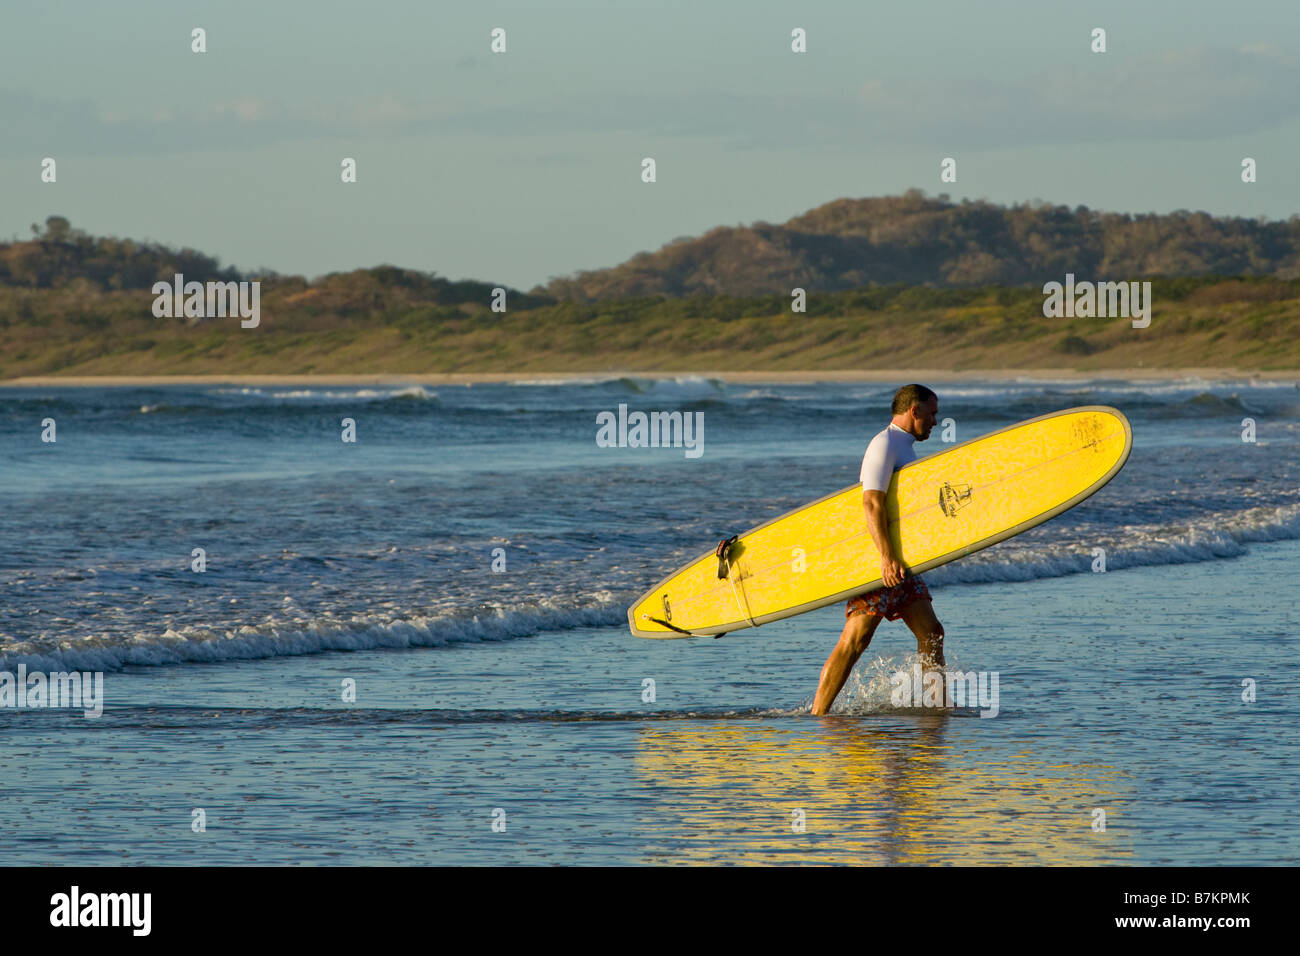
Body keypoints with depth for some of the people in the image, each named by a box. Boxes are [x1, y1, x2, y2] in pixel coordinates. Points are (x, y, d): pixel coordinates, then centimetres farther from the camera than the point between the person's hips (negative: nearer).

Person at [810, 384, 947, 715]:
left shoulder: (904, 447, 21)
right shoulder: (885, 445, -11)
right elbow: (871, 502, -22)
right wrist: (886, 556, -29)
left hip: (898, 561, 10)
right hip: (874, 561, -10)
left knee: (931, 634, 6)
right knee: (855, 640, -13)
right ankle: (818, 716, -14)